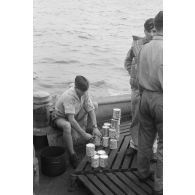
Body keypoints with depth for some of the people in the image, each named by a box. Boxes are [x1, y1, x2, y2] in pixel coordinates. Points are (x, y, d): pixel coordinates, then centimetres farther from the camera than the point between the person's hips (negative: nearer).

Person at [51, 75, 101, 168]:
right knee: (67, 125, -43)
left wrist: (95, 127, -22)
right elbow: (71, 119, -41)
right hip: (59, 117, -7)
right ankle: (72, 155, -29)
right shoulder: (69, 96, -36)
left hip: (75, 114, 7)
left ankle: (89, 129, 4)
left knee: (94, 105, -4)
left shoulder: (84, 92, -16)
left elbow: (91, 110, -11)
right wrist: (83, 134, -41)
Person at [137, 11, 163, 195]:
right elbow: (164, 81, -21)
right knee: (163, 144, 5)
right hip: (161, 99, -7)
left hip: (145, 97, 7)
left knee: (145, 138, 19)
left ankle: (143, 172, 35)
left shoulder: (145, 48, 4)